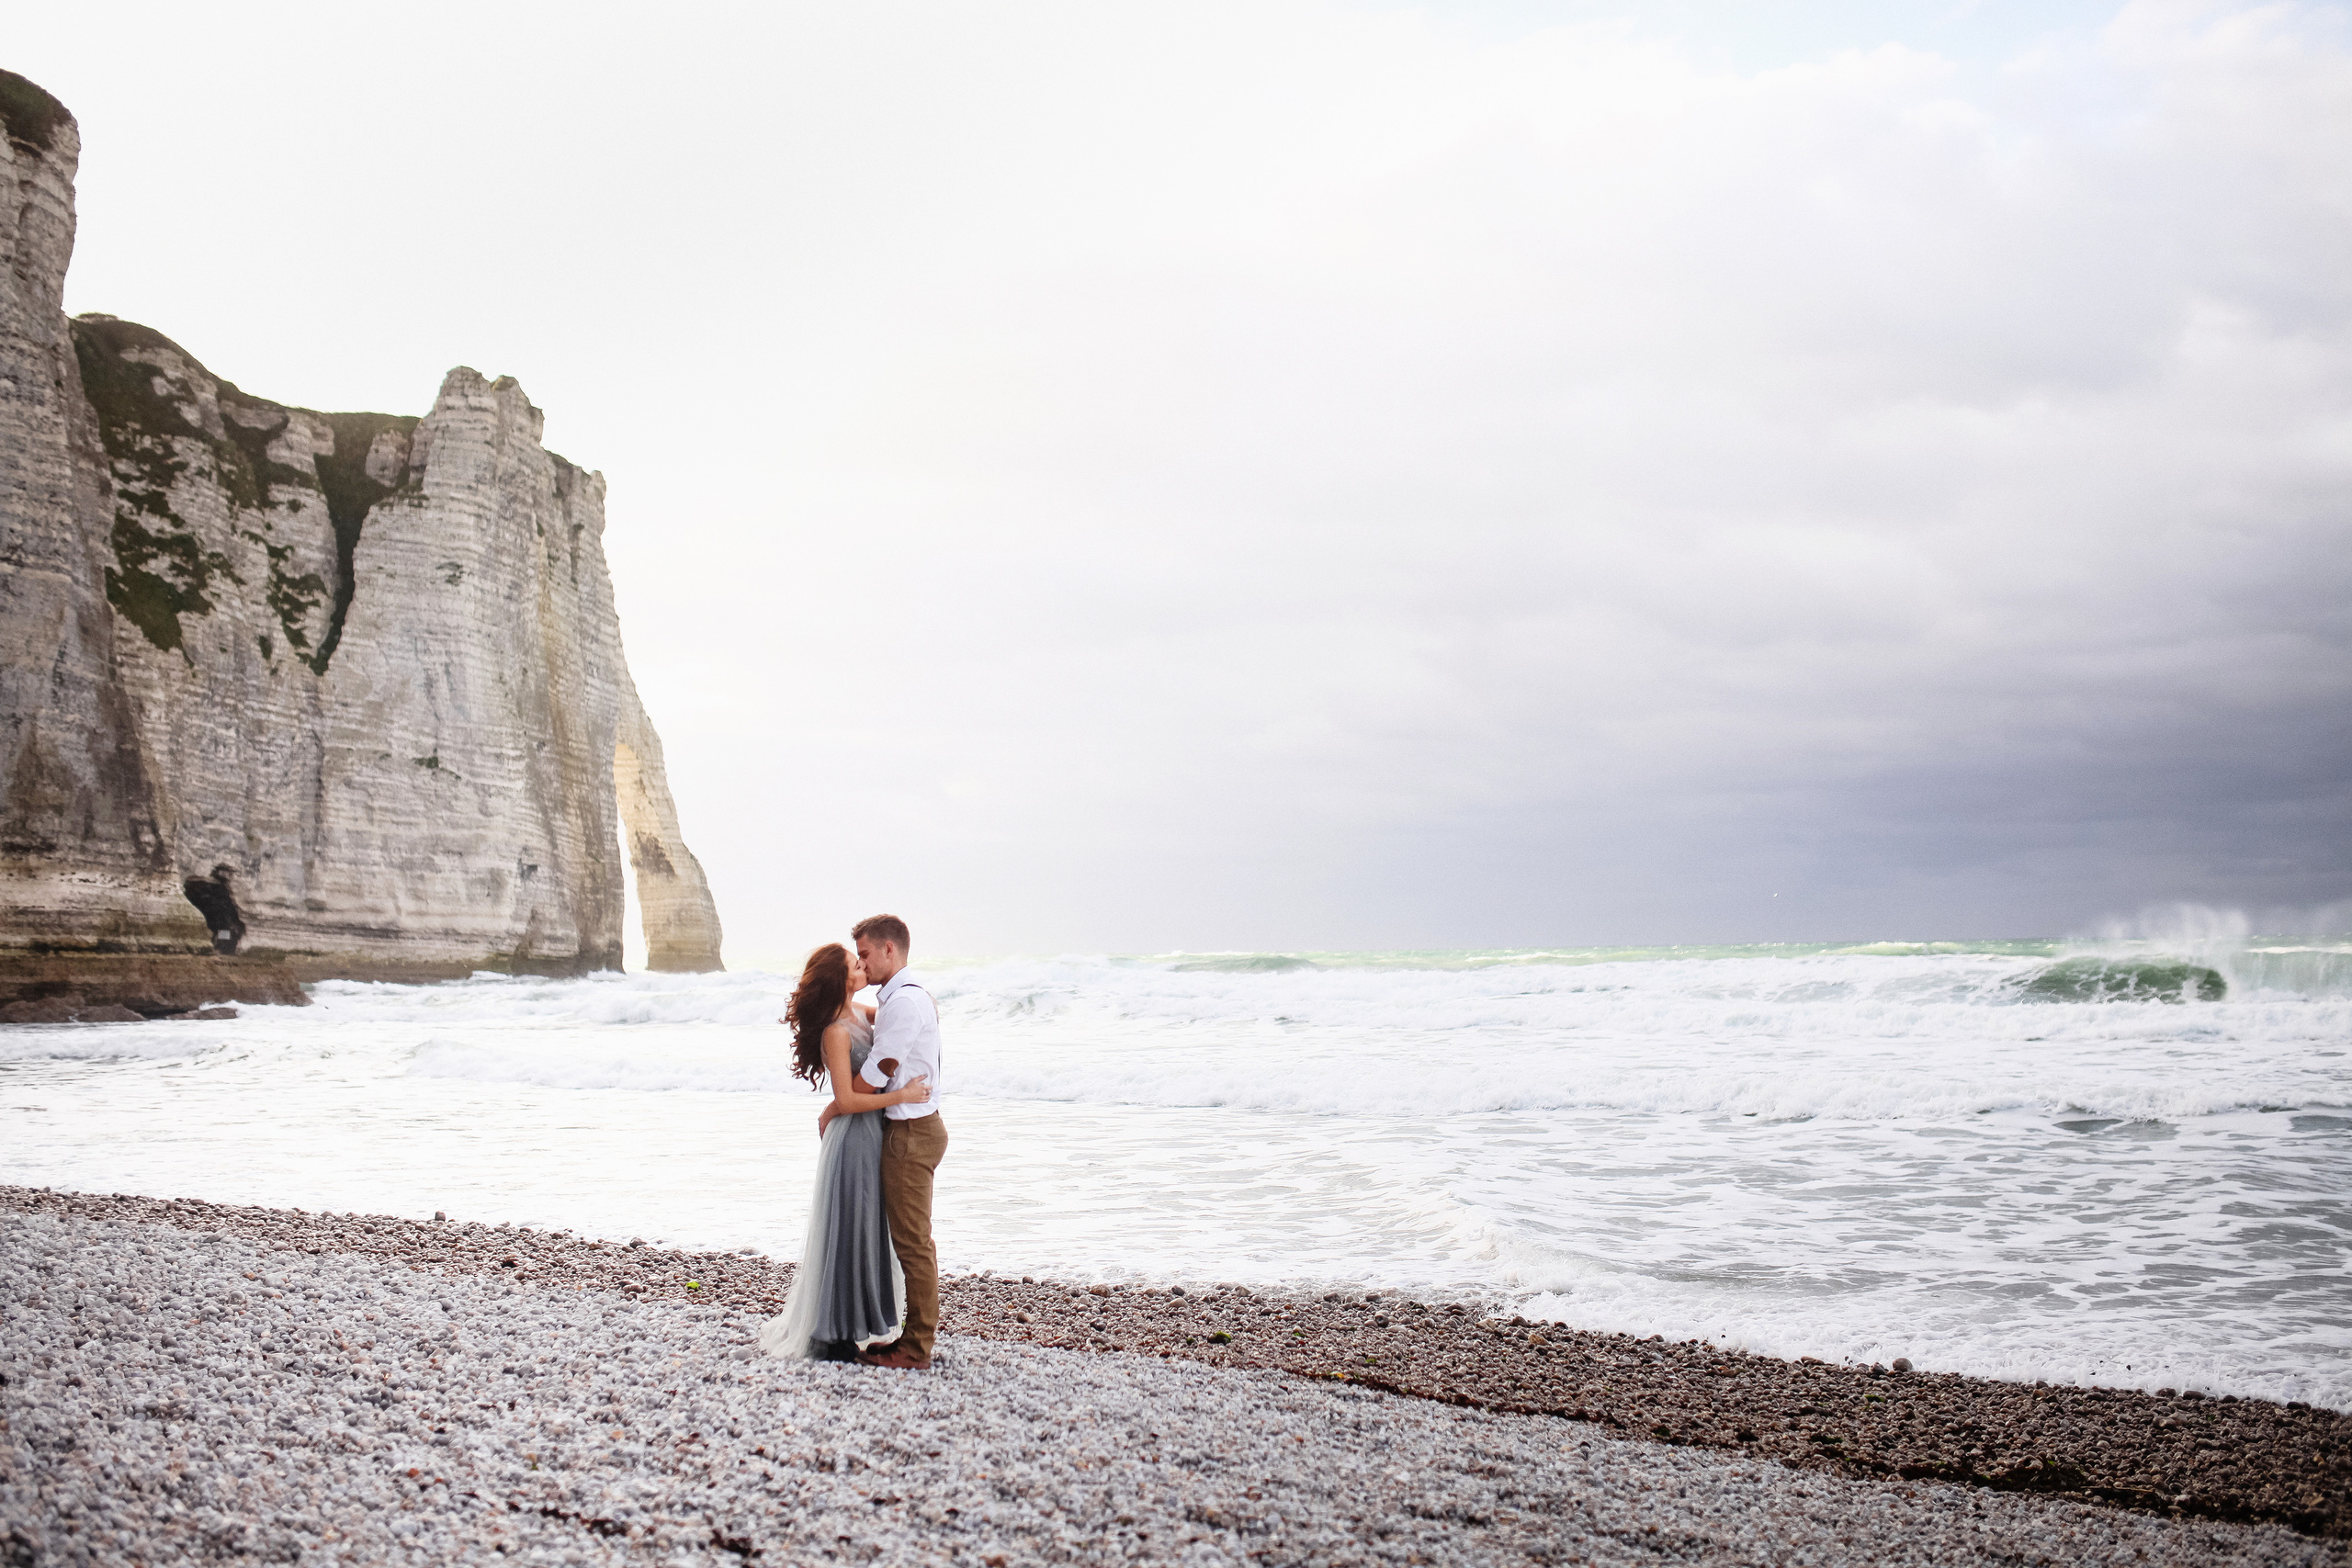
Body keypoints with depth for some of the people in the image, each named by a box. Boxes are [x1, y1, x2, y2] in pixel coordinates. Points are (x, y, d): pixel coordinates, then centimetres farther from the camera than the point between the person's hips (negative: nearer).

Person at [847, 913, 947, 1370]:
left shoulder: (903, 1001, -19)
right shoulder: (909, 996, 14)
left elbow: (875, 1075, -18)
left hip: (910, 1133, -11)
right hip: (915, 1127, 11)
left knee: (912, 1241, -4)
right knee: (912, 1238, 17)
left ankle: (916, 1349, 2)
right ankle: (923, 1330, 26)